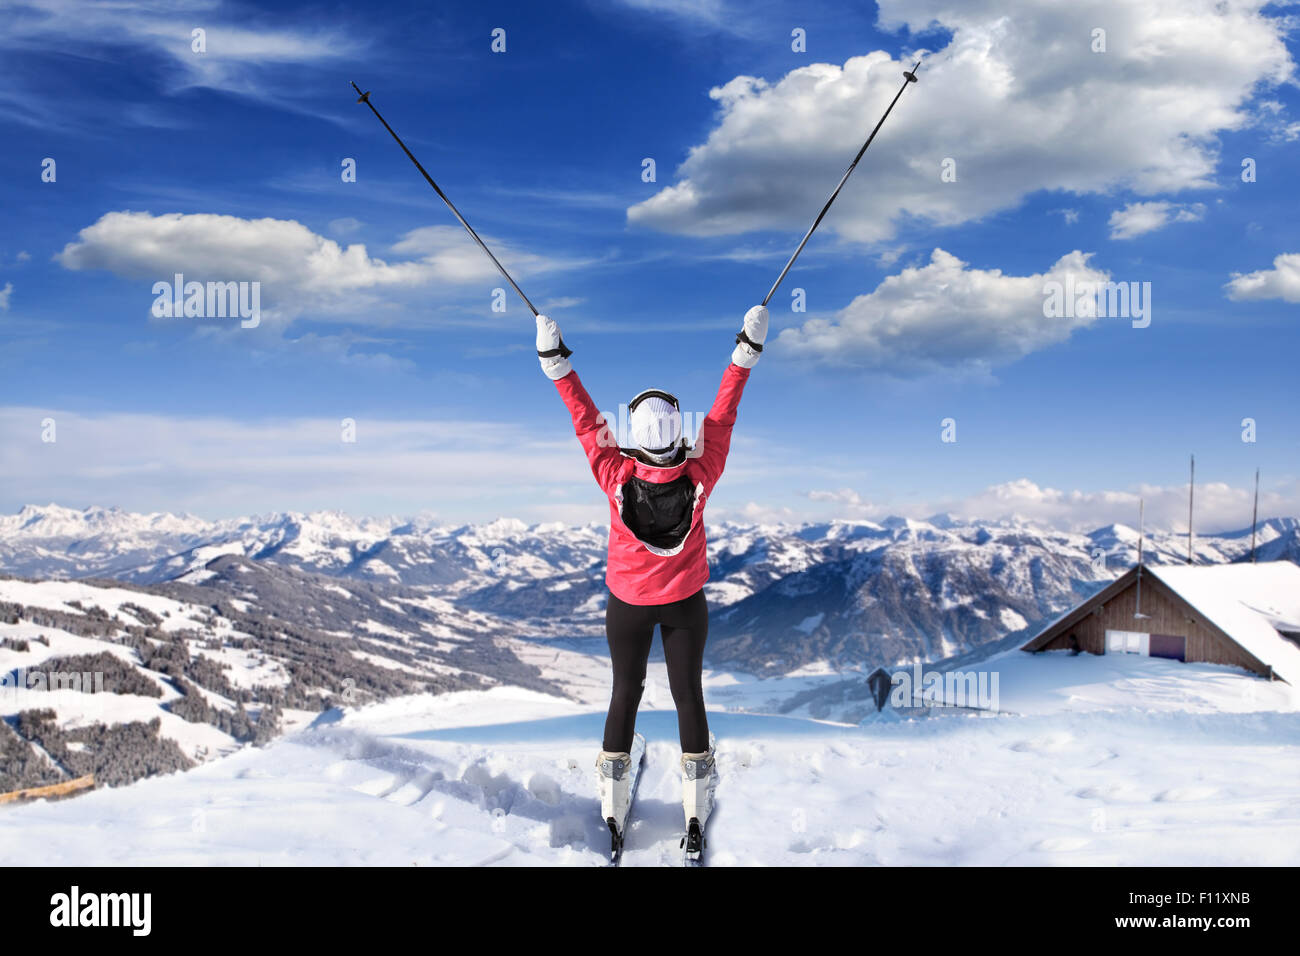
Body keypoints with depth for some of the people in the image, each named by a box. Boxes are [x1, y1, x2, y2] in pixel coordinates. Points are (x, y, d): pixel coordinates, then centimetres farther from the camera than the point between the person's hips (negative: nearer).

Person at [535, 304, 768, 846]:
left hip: (628, 605, 0)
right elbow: (722, 416, -17)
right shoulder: (699, 478, -25)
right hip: (686, 603, 0)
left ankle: (613, 810, 30)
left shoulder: (618, 479, -27)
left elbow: (587, 423, -18)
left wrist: (557, 368, -11)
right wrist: (745, 357, -10)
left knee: (625, 693, 16)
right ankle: (696, 810, 29)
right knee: (688, 694, 14)